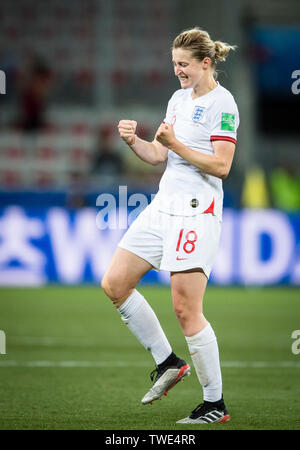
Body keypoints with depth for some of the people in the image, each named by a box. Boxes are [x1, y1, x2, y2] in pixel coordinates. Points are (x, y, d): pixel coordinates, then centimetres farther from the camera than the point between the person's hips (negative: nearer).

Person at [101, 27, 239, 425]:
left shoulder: (222, 103, -10)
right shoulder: (179, 99, 16)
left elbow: (221, 166, -16)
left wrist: (177, 144, -20)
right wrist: (133, 141, 0)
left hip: (197, 211, -9)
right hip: (163, 206, 9)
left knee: (185, 310, -10)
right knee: (114, 283, 3)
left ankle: (215, 404, 1)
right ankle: (168, 363, 15)